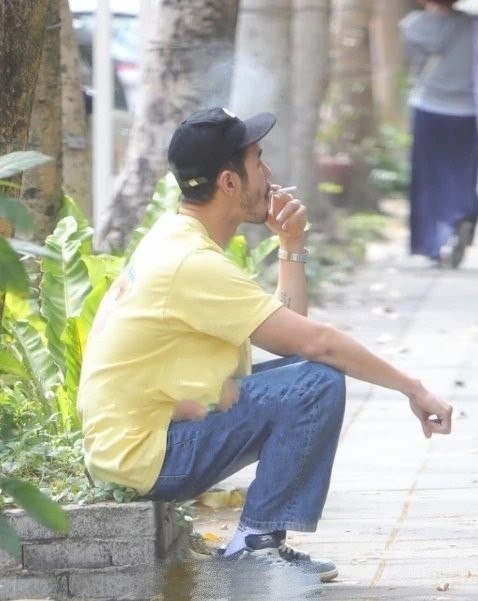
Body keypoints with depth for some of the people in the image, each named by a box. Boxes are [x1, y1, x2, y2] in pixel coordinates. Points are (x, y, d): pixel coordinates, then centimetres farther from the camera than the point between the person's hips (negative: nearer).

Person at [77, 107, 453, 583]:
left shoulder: (177, 240, 11)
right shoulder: (192, 262, -21)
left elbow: (289, 331, 11)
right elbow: (315, 341, -22)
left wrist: (291, 245, 2)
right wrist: (412, 388, -14)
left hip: (131, 437, 10)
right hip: (145, 455, -10)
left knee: (305, 371, 14)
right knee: (318, 384, -18)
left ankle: (260, 537, 11)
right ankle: (257, 541, -10)